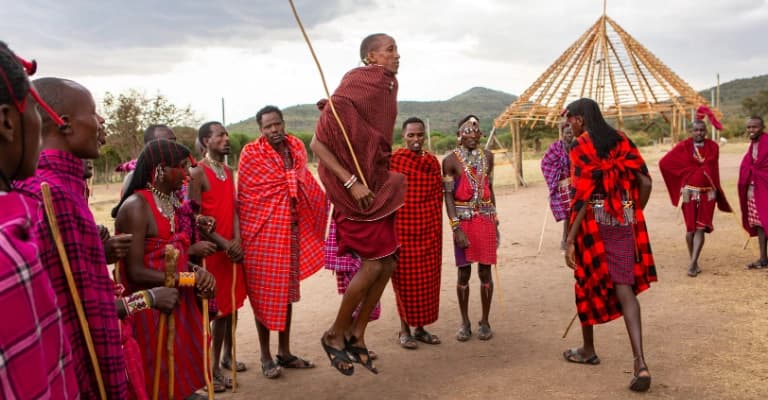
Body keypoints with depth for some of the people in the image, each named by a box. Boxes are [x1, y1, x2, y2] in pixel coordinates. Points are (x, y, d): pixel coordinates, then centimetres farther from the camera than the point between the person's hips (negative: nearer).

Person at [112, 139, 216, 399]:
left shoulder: (171, 202, 7)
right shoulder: (136, 206, -19)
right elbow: (136, 272, -22)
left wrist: (196, 272, -5)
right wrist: (191, 278, -19)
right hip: (148, 307, -8)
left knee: (178, 376, 17)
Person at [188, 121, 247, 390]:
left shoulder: (228, 171, 13)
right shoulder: (198, 173, -10)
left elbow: (234, 208, 7)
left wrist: (237, 241, -8)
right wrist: (224, 243, -16)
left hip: (233, 248, 7)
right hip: (210, 249, -7)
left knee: (229, 306, 15)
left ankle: (226, 357, 31)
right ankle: (207, 368, 7)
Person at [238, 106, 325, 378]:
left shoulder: (297, 147, 6)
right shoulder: (251, 153, -9)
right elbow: (245, 197, -7)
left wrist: (325, 200, 19)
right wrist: (243, 235, -8)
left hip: (293, 230, 5)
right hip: (263, 232, -5)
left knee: (288, 291, 12)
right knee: (264, 292, 2)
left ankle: (284, 352, 25)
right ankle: (266, 357, 14)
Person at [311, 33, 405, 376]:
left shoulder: (386, 89, 9)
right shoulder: (351, 93, -16)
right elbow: (317, 143, -18)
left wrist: (386, 179, 15)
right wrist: (352, 183, -23)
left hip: (378, 187, 8)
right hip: (355, 191, -8)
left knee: (387, 264, 6)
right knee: (373, 264, -8)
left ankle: (356, 335, 19)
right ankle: (335, 335, 11)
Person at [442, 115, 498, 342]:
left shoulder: (487, 156, 7)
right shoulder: (451, 160, -6)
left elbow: (490, 189, 14)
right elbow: (448, 196, -8)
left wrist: (495, 221, 12)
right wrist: (456, 228, -14)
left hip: (486, 219, 3)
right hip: (464, 220, -3)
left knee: (485, 271, 6)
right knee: (464, 272, 5)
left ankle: (485, 321, 20)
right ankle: (465, 323, 19)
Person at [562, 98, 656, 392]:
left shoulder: (580, 147, -10)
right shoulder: (621, 140, 7)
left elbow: (583, 197, -16)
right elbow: (645, 183, 4)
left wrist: (570, 239, -15)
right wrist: (634, 213, 18)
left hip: (594, 223, -5)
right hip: (625, 223, 5)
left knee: (588, 284, 14)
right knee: (624, 287, 3)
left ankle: (588, 350, 30)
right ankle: (640, 363, -9)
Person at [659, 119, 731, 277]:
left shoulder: (713, 147, 5)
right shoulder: (684, 146, -4)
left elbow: (713, 169, 13)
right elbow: (664, 163, -7)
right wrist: (686, 172, -2)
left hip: (708, 193, 2)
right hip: (689, 193, -2)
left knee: (701, 228, -6)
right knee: (691, 228, 3)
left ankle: (693, 263, -7)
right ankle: (693, 261, 18)